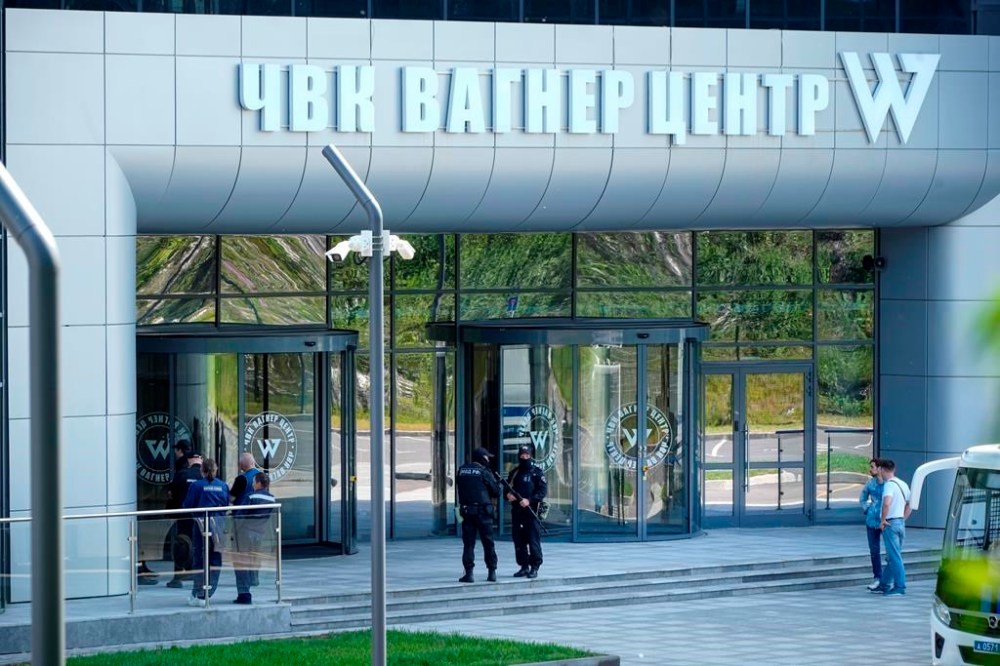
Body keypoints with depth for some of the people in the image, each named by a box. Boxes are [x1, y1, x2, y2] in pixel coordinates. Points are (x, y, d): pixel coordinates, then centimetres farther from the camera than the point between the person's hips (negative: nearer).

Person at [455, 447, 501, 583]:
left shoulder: (462, 470, 6)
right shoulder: (484, 472, -6)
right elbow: (496, 492, -3)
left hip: (466, 511, 3)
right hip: (482, 511, -3)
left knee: (468, 543, 4)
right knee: (488, 543, 7)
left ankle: (469, 573, -2)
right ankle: (492, 572, 9)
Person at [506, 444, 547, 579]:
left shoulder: (537, 472, 1)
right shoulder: (514, 473, 15)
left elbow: (543, 490, -6)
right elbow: (507, 489, 19)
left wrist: (529, 500, -18)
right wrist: (508, 495, -5)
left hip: (531, 511, -5)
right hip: (516, 511, 5)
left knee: (533, 540, -8)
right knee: (518, 540, 6)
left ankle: (535, 567, -3)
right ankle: (524, 566, 14)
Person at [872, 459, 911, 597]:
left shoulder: (889, 484, -15)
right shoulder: (903, 484, 14)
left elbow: (886, 503, -30)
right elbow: (909, 505, 22)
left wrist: (883, 520, -19)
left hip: (891, 523, -9)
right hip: (901, 523, 9)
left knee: (894, 557, -6)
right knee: (892, 557, 15)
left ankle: (900, 587, -6)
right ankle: (885, 585, 23)